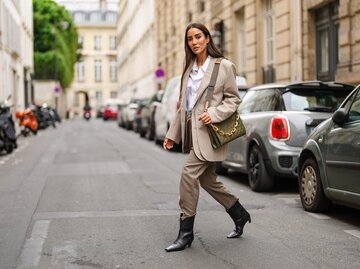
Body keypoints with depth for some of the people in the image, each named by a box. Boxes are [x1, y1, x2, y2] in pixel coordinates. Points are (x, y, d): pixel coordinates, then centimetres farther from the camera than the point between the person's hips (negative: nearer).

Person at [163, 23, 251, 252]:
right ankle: (240, 215, 33)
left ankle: (186, 232, -6)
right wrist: (173, 134, 15)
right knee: (207, 180, 13)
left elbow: (233, 99, -3)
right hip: (191, 130, 7)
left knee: (189, 174, -15)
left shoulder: (224, 66, -4)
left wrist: (214, 113, -19)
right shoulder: (189, 69, 14)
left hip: (208, 130, -7)